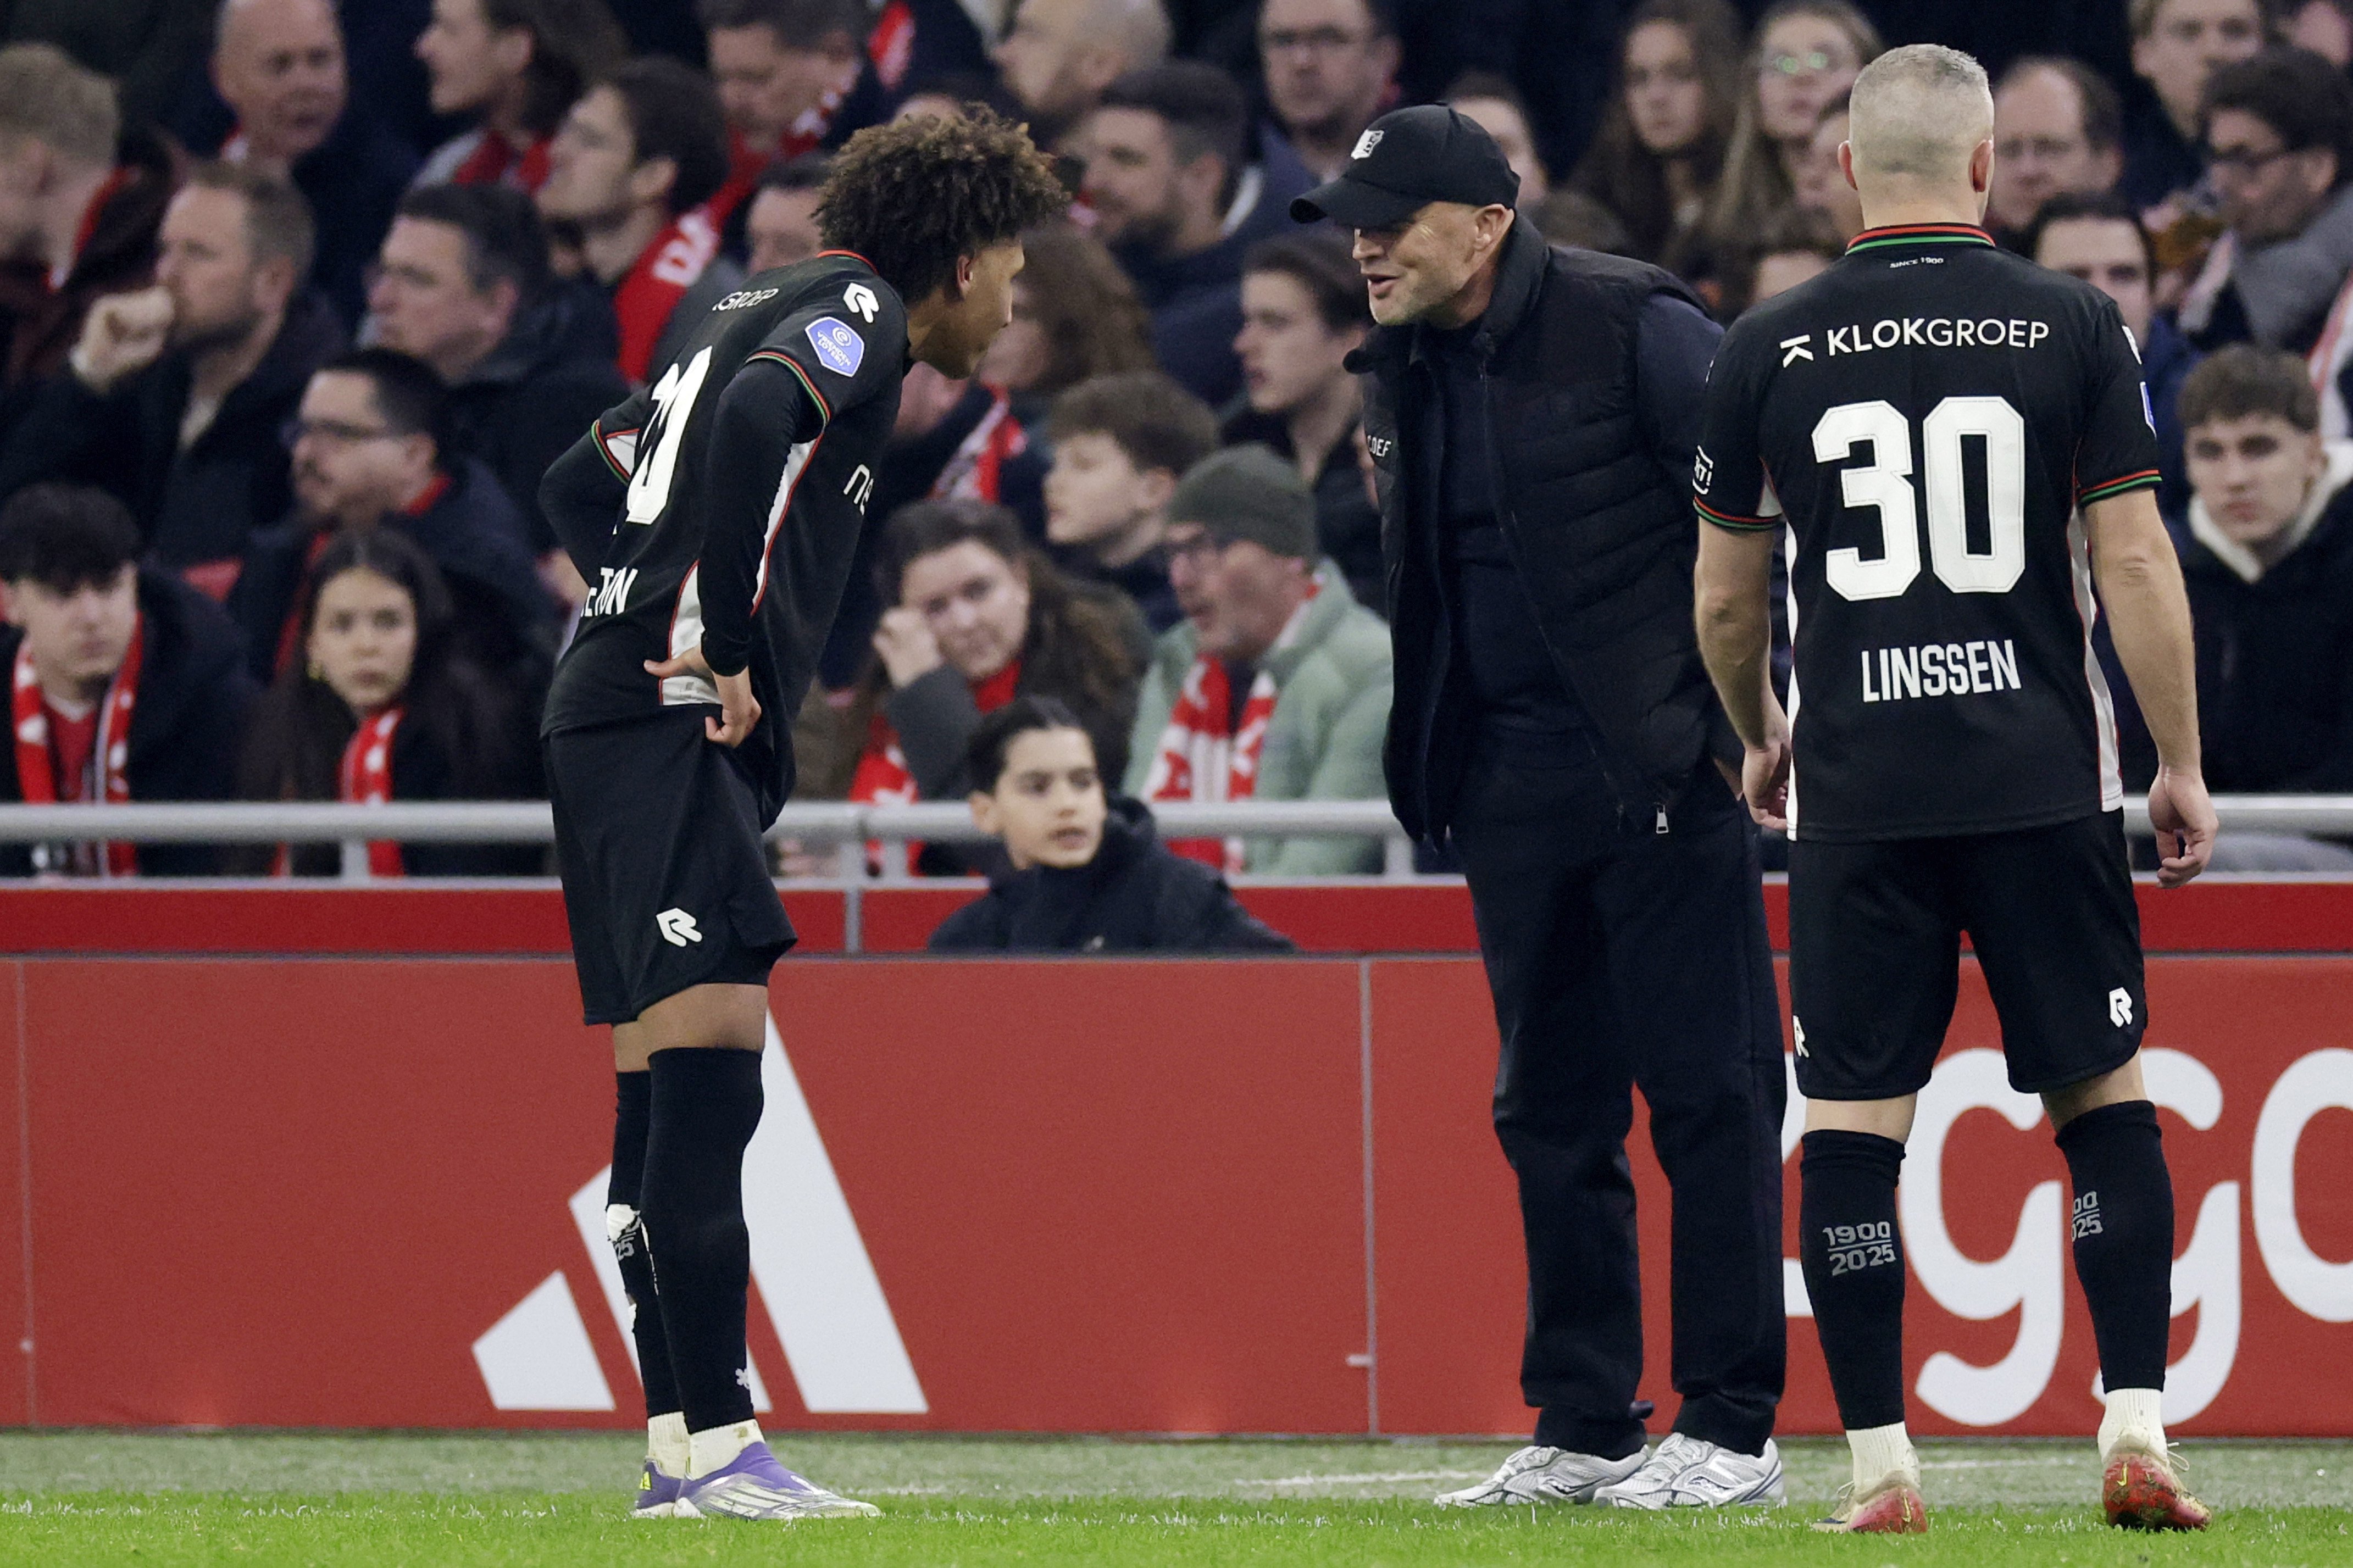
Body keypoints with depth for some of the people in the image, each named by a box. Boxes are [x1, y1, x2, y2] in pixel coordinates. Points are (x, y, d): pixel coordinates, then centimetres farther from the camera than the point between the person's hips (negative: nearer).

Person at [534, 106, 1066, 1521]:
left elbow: (582, 483, 31)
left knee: (667, 1089, 10)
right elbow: (752, 426, -23)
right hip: (676, 724, -10)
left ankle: (680, 1441, 11)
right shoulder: (854, 318, -2)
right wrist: (727, 649, -20)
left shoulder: (771, 317, 26)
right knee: (710, 1059, -15)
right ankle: (714, 1449, -22)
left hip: (611, 714, 10)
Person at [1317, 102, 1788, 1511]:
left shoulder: (1635, 329, -11)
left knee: (1706, 1091, -4)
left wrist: (1744, 714, -12)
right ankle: (1583, 1430, 16)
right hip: (1509, 783, 7)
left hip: (1664, 762, -7)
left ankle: (1733, 1431, -1)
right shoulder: (1406, 369, 11)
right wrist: (1433, 769, 15)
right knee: (1550, 1108, 9)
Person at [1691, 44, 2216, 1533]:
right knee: (2107, 1100, 9)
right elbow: (2137, 565, -4)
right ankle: (2137, 1431, 1)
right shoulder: (2073, 325, -2)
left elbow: (1723, 599, 9)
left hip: (1856, 795, 1)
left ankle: (1879, 1465, 1)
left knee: (1853, 1123, 4)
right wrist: (2182, 769, 5)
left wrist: (1760, 739, 27)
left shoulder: (1769, 349, 2)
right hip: (2044, 781, 0)